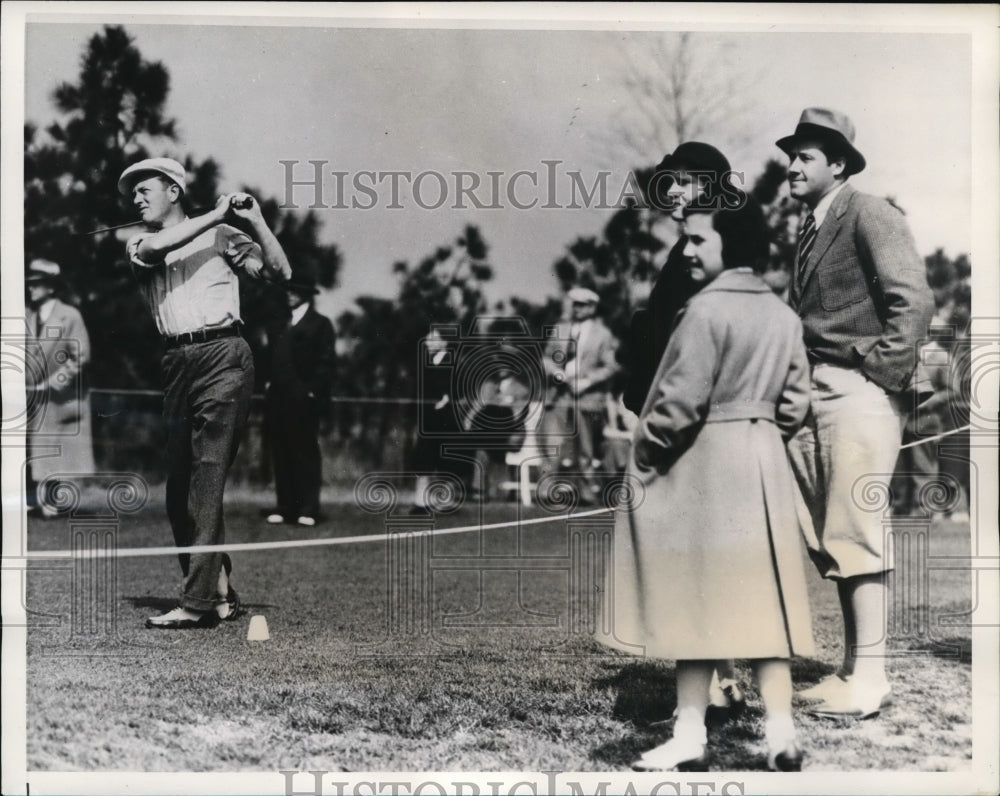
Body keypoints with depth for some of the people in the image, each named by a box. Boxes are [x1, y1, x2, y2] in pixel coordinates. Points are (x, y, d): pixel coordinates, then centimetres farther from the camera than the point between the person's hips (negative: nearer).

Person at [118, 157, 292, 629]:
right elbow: (156, 247, -7)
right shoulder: (138, 245, 17)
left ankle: (198, 602, -16)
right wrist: (216, 214, -5)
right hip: (176, 364, 5)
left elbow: (280, 272, 2)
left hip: (222, 355, -5)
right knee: (177, 487, 4)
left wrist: (255, 221, -7)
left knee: (207, 479, -13)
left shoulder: (220, 235, 9)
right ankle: (221, 591, 14)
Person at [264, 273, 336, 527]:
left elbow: (326, 362, -3)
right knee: (281, 453, 3)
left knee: (306, 453, -3)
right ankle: (285, 507, 6)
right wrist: (271, 385, 5)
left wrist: (313, 391, -12)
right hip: (279, 399, 6)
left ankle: (308, 509, -1)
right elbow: (274, 361, 19)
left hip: (303, 400, -6)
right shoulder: (282, 326, 21)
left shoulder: (320, 324, 4)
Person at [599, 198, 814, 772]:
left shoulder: (708, 307, -15)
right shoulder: (785, 315, 9)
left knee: (701, 599, 0)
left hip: (705, 465, -7)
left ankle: (691, 736, 5)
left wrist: (643, 456, -4)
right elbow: (797, 400, 10)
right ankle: (781, 734, 6)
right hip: (767, 465, 7)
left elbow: (681, 399, -16)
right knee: (763, 600, 7)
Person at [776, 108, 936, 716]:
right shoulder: (811, 228, 19)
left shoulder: (869, 215, -6)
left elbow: (914, 299, -15)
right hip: (818, 393, 9)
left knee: (856, 531, -8)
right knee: (829, 536, 10)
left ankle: (870, 677, -3)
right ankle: (853, 668, 17)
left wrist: (883, 373, -14)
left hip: (860, 391, -9)